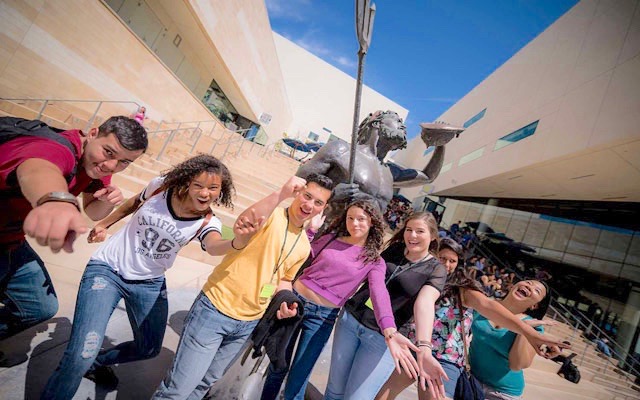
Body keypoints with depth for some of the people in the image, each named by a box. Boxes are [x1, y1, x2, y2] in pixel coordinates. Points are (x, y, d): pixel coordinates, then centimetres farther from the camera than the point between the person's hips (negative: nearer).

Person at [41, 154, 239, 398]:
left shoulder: (207, 223, -18)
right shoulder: (160, 186, -16)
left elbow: (214, 246, -43)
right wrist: (104, 224, 12)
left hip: (149, 284, 2)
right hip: (108, 270, -2)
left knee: (149, 348, 14)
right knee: (81, 355, -14)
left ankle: (97, 363, 43)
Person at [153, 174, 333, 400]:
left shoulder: (304, 247, 5)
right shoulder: (270, 214, -15)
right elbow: (243, 226, -37)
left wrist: (286, 302, -6)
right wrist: (282, 193, -46)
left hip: (249, 323, 6)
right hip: (216, 309, -6)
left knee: (207, 381, 24)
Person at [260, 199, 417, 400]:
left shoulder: (374, 261, -3)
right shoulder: (330, 238, 3)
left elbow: (379, 293, -19)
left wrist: (389, 331, -36)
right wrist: (310, 229, -5)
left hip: (323, 317, -2)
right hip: (295, 300, 2)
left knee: (296, 383, 8)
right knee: (277, 368, 18)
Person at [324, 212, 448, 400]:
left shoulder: (436, 269, -7)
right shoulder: (393, 249, 5)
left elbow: (424, 304, -24)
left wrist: (423, 348, -39)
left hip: (382, 337, -4)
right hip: (350, 318, 4)